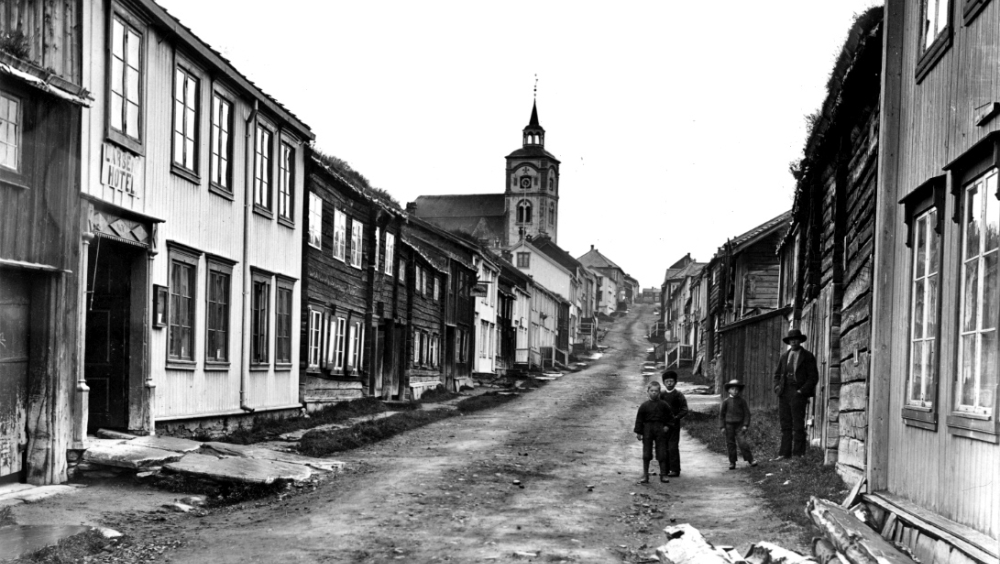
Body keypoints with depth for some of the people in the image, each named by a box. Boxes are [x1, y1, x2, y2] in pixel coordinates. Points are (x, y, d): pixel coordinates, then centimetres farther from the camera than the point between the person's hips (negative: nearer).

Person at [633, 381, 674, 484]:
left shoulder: (663, 405, 0)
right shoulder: (644, 405, -3)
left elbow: (670, 417, 10)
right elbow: (639, 419, -1)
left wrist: (667, 426, -2)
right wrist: (638, 432, -4)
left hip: (660, 430, 0)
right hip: (647, 430, 0)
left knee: (662, 453, 3)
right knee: (646, 453, 3)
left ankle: (663, 475, 11)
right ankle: (645, 475, 9)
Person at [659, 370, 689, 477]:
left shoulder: (678, 395, -3)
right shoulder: (661, 395, 9)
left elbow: (684, 410, -6)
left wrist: (676, 418, -17)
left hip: (674, 424, -5)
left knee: (673, 447, -7)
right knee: (664, 447, 8)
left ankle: (675, 470, -3)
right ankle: (666, 469, 18)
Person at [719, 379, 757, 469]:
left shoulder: (742, 401, 0)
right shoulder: (726, 401, 1)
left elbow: (747, 413, 3)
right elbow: (721, 414, 5)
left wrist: (746, 425, -6)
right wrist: (722, 426, 0)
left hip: (740, 425, -1)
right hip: (729, 425, 1)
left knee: (742, 442, -12)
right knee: (730, 444, 4)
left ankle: (750, 460, -3)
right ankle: (732, 463, 13)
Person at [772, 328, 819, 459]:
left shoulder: (808, 357, 1)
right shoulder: (784, 356, 15)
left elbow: (813, 377, -2)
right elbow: (777, 374, 21)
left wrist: (802, 391, -11)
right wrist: (777, 387, 4)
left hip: (798, 393, -5)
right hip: (784, 393, 5)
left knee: (798, 425, -6)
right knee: (785, 424, 5)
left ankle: (798, 454, -4)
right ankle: (785, 453, 7)